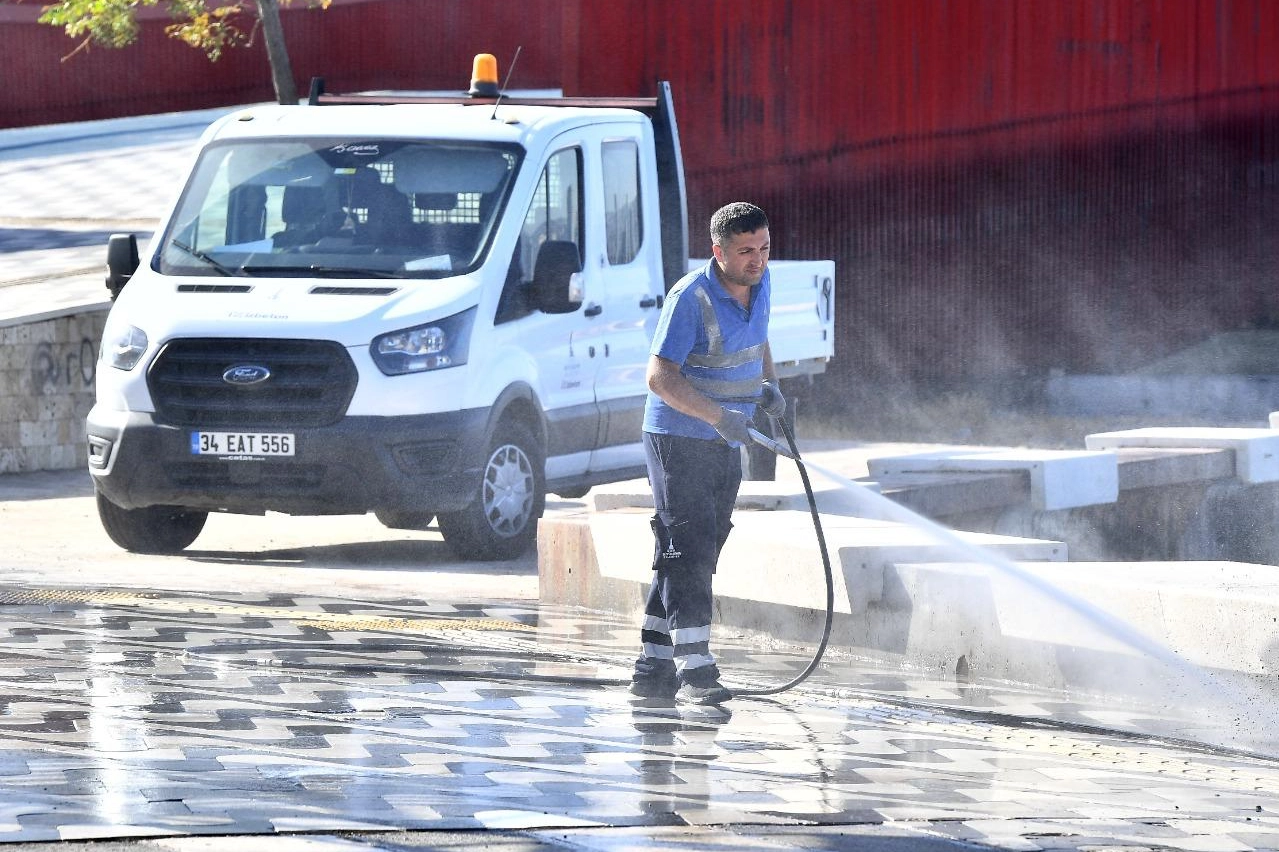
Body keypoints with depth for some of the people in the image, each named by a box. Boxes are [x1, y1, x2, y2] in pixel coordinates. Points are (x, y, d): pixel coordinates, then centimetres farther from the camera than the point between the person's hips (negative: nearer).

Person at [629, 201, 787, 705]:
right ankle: (694, 671, -19)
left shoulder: (759, 283, 4)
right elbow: (660, 376, -23)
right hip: (679, 440, -8)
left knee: (690, 557, 9)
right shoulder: (691, 298, -19)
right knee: (689, 550, -15)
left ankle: (653, 670, 14)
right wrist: (717, 415, -34)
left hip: (726, 446, 8)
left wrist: (769, 384, 5)